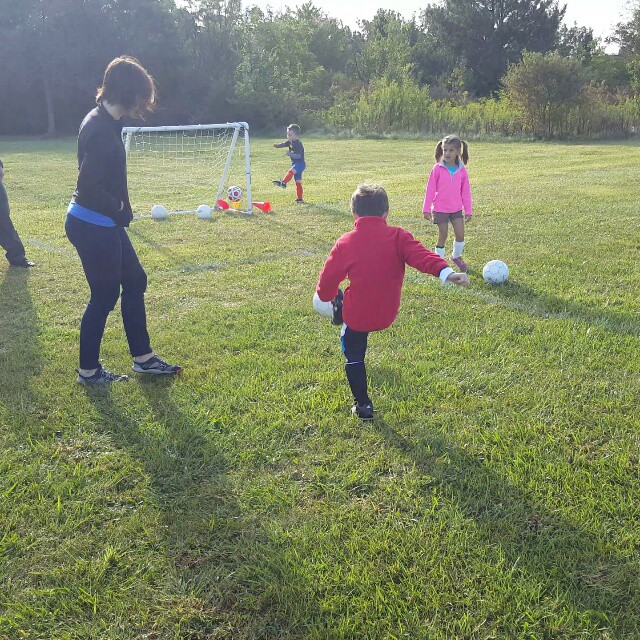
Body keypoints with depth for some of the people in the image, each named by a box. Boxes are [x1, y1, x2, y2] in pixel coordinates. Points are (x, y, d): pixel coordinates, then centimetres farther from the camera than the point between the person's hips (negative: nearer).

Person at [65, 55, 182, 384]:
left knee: (135, 281, 16)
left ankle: (143, 357, 28)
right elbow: (89, 186, -27)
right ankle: (88, 370, 19)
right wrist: (119, 209, -12)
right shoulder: (101, 129, -22)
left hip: (104, 224, 10)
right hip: (93, 227, -10)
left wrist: (119, 210, 7)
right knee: (104, 296, 2)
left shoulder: (104, 121, 9)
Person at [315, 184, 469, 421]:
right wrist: (446, 272, -33)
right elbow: (421, 256, -24)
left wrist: (324, 297, 18)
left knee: (354, 356, 17)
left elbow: (328, 278, -2)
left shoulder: (345, 243, -9)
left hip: (357, 314, -3)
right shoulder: (398, 237, -8)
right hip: (387, 314, 3)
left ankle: (363, 405, 23)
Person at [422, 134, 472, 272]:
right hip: (440, 208, -3)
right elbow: (430, 189, -5)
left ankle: (457, 256, 26)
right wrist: (426, 209, -5)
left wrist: (468, 210, 7)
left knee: (460, 234, 1)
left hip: (456, 209, 3)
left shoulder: (462, 170, -1)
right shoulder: (437, 168, -9)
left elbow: (465, 191, 6)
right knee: (443, 235, 2)